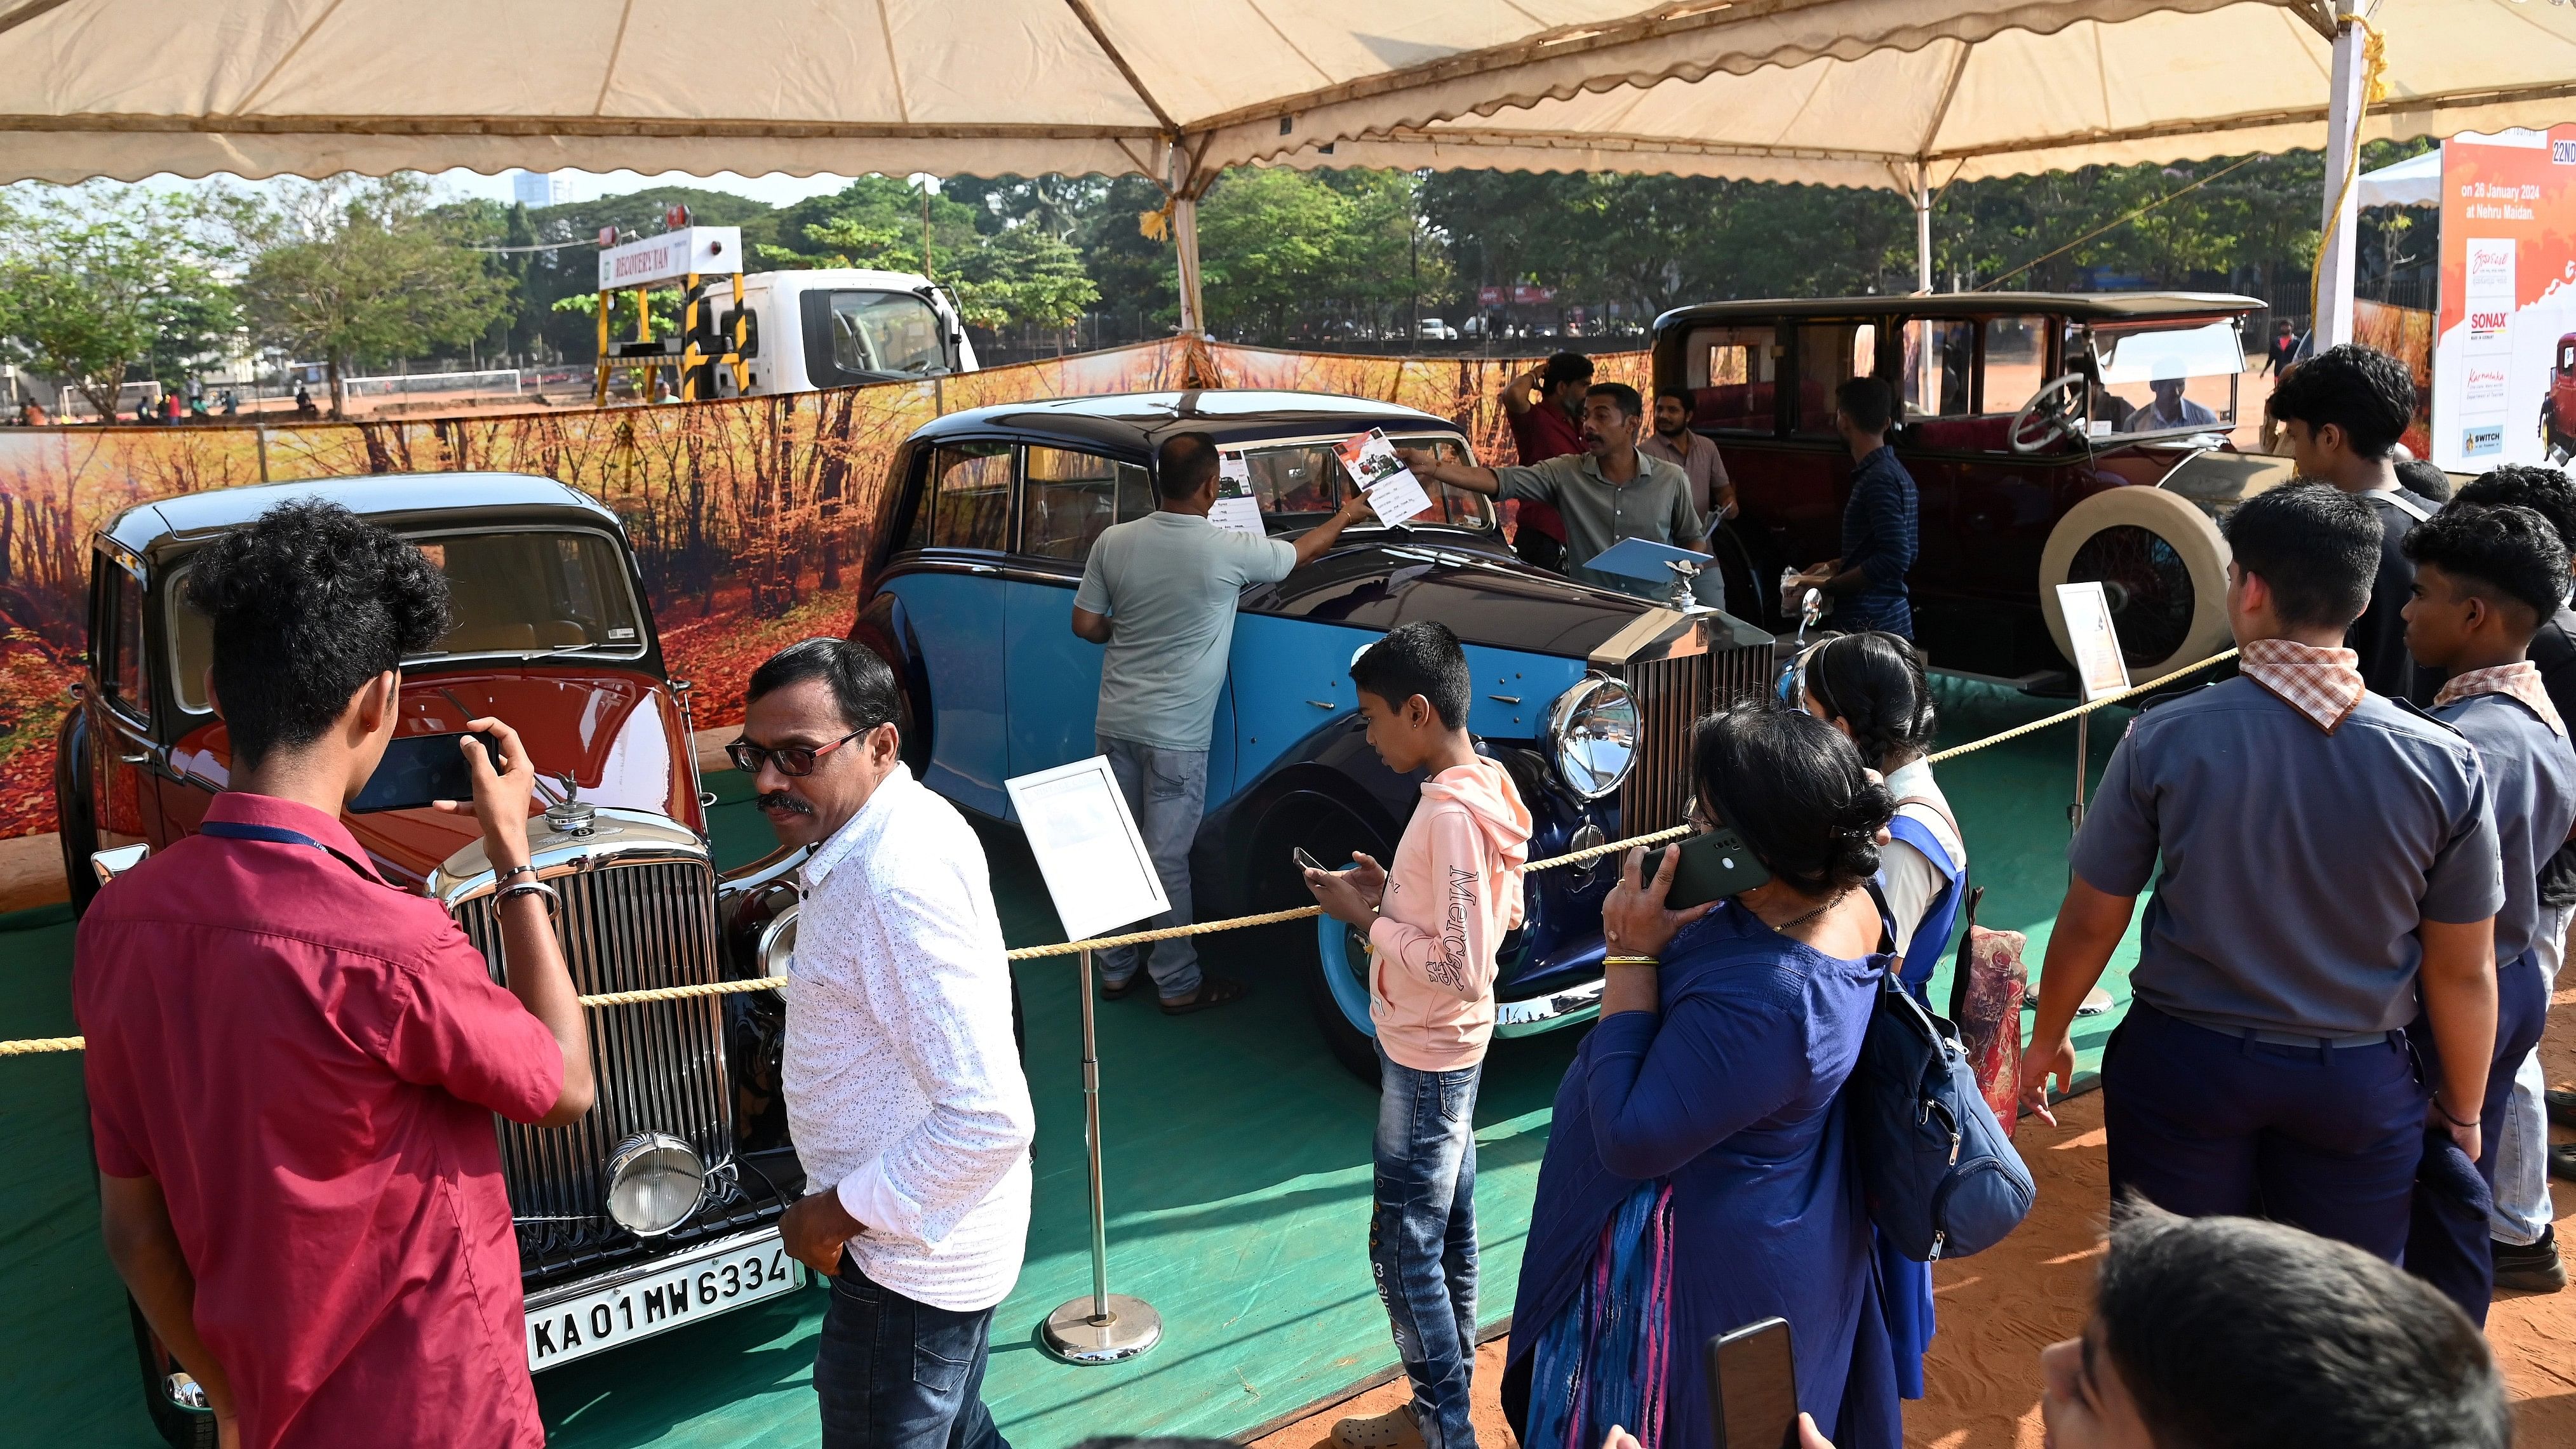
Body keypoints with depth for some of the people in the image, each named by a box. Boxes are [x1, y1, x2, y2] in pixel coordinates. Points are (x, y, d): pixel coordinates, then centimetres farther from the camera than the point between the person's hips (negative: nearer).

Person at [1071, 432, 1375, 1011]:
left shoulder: (1113, 541, -4)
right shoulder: (1227, 550, -14)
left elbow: (1085, 625, 4)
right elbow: (1303, 552, 4)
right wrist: (1349, 514, 22)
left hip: (1116, 723, 5)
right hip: (1175, 735, -5)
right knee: (1167, 858, 3)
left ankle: (1115, 969, 28)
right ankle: (1178, 984, 16)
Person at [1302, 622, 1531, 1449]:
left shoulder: (1450, 814, -28)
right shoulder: (1486, 786, 1)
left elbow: (1461, 972, -29)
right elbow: (1505, 913, 12)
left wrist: (1367, 918, -19)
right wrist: (1395, 893, 4)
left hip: (1425, 1062, -10)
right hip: (1445, 1051, 10)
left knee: (1403, 1250, 3)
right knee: (1448, 1235, 19)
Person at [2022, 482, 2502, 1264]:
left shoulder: (2164, 739, -15)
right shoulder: (2445, 765, -12)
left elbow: (2090, 922, -6)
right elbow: (2464, 974, -3)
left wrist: (2047, 1038, 11)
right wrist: (2463, 1113, 13)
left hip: (2185, 1061, 0)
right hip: (2360, 1082, 1)